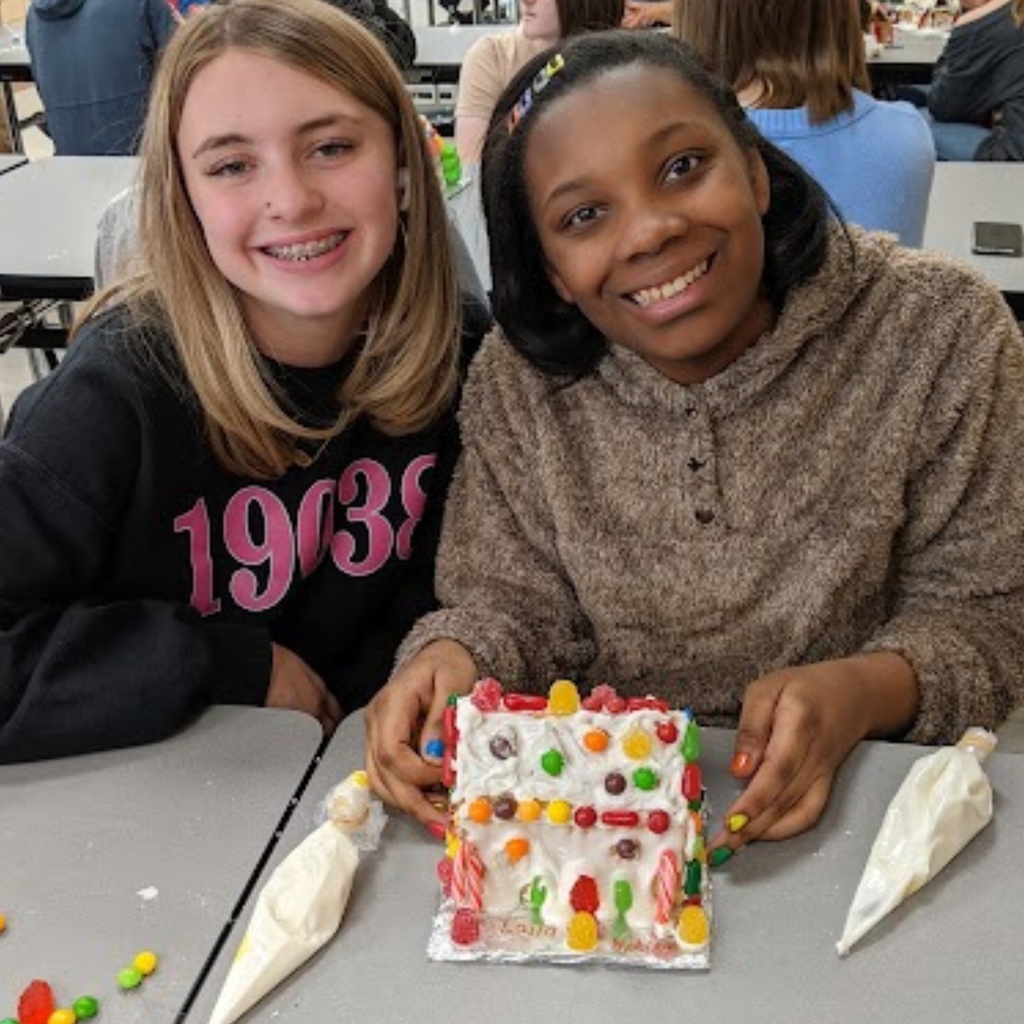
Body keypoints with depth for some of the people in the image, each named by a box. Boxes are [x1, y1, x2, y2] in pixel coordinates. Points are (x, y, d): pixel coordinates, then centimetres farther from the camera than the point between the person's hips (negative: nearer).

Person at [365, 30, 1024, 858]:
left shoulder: (943, 331, -13)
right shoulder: (517, 381, -8)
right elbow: (514, 599, -1)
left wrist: (865, 690, -26)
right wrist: (455, 657, -24)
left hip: (856, 798, 0)